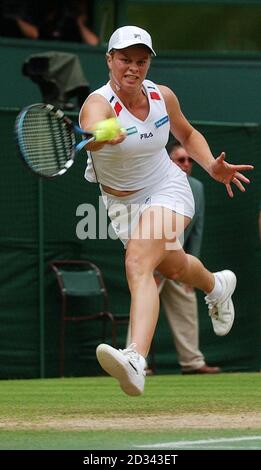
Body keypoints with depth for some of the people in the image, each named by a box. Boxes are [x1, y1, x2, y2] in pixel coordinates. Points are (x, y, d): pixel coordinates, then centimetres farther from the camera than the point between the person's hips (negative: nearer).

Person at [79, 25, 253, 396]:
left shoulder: (163, 97, -11)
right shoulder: (99, 103, -25)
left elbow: (187, 134, 12)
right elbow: (92, 133, -51)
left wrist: (212, 166, -4)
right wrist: (100, 135, -76)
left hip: (166, 190, -1)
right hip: (122, 203, 1)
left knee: (138, 263, -26)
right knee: (173, 267, 15)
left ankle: (136, 359, -44)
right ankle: (216, 285, 53)